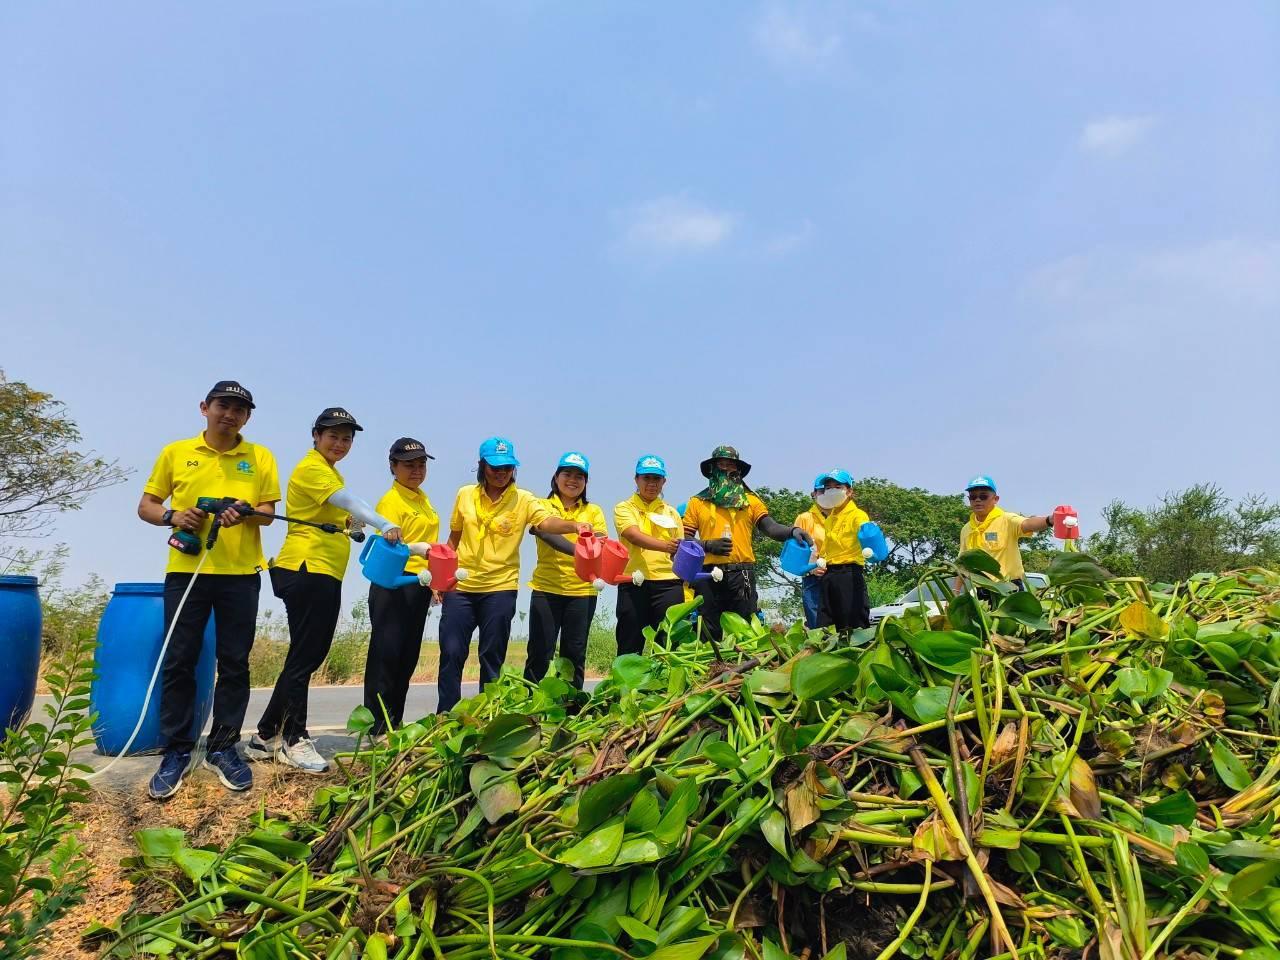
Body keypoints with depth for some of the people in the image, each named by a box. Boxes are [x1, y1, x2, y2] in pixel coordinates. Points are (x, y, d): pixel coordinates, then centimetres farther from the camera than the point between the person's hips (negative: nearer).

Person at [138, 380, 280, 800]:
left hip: (240, 574, 0)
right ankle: (176, 752, 14)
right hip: (186, 570, 0)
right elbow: (146, 506, 11)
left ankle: (223, 748, 16)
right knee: (179, 662, 2)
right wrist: (173, 517, -10)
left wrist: (247, 512, -17)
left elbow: (269, 511, 6)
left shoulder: (260, 457, 7)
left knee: (234, 664, 5)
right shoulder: (175, 452, 8)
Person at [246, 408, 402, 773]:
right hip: (307, 571, -10)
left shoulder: (329, 471, 20)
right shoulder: (311, 468, -10)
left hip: (325, 574, 10)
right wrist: (385, 526, -39)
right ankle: (293, 740, 8)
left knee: (311, 655, 12)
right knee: (303, 657, -3)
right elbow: (349, 501, -27)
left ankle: (267, 736, 22)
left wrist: (350, 523, 7)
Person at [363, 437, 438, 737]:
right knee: (386, 653, -5)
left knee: (408, 656, 12)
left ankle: (395, 722, 22)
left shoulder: (422, 497, 14)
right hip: (395, 584, -8)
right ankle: (376, 726, 3)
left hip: (421, 585, 8)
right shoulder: (391, 501, -12)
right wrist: (416, 551, -37)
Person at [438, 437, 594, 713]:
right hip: (460, 587, 2)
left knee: (492, 657, 6)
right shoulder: (465, 495, 5)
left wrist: (574, 526, -41)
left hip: (500, 589, -2)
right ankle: (445, 715, 18)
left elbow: (547, 522, -22)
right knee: (451, 652, 3)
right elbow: (454, 538, 14)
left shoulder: (523, 500, -4)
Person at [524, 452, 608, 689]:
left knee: (575, 654, 8)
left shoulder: (593, 511, 11)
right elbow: (544, 531, -18)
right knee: (540, 653, -1)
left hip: (582, 591, 2)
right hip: (546, 589, -2)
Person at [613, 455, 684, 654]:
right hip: (634, 584, -2)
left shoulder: (671, 513, 18)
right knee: (630, 647, 1)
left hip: (668, 582, 2)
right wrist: (665, 546, -31)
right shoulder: (624, 508, 6)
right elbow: (635, 536, -13)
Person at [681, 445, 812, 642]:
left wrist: (792, 531, -23)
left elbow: (771, 527, -4)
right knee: (709, 634, 7)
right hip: (708, 576, 0)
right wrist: (708, 545, -10)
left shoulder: (750, 500, 10)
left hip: (742, 575, 0)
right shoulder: (697, 502, 8)